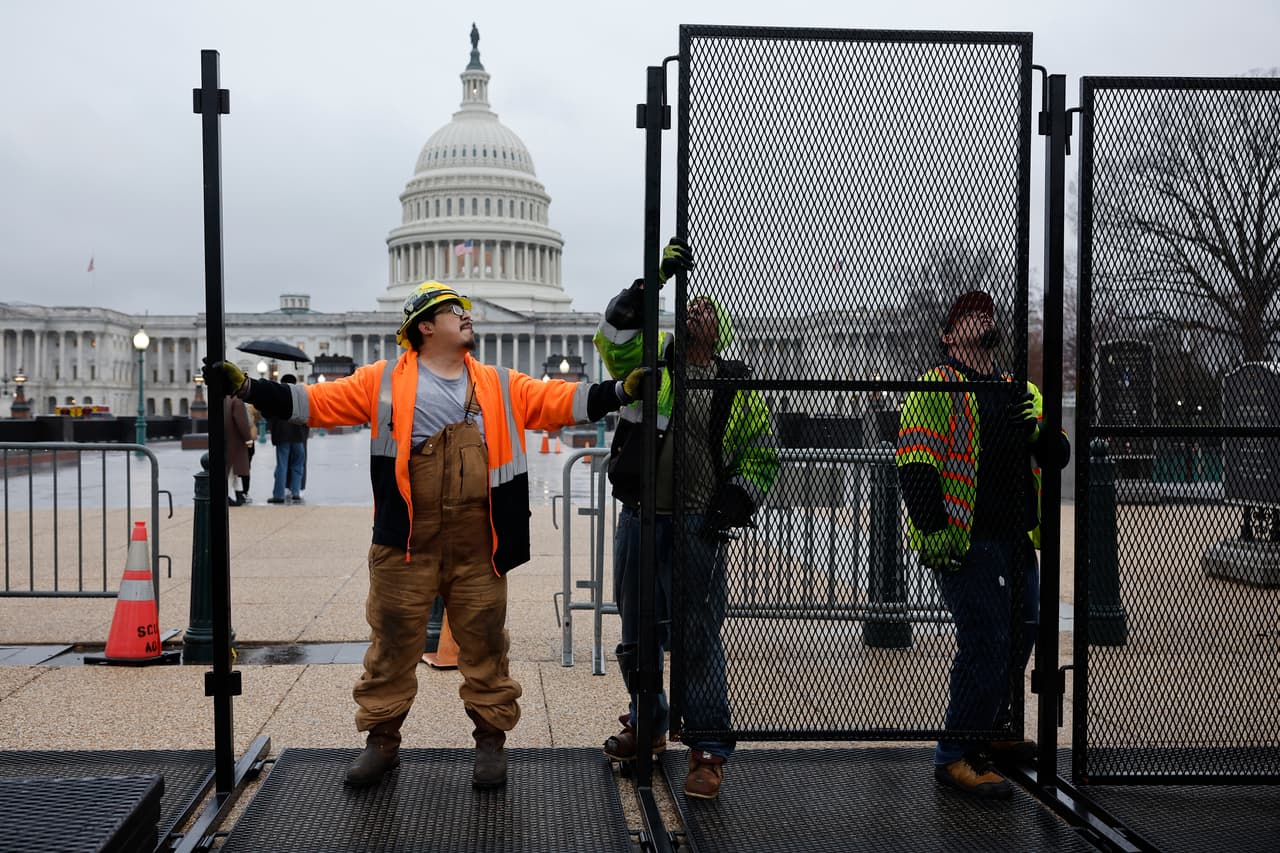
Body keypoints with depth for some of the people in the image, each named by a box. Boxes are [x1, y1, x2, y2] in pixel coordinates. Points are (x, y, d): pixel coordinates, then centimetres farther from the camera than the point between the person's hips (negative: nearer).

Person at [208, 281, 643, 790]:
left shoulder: (501, 387, 11)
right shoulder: (385, 382, 4)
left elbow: (562, 402, 8)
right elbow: (320, 402, 2)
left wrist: (624, 389, -2)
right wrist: (248, 387, -6)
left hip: (478, 546, 2)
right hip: (406, 544, -1)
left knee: (484, 643, 8)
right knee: (392, 642, 6)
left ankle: (491, 738, 23)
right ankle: (382, 740, 22)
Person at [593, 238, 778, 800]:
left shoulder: (736, 387, 5)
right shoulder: (649, 362, 7)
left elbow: (762, 454, 10)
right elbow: (614, 335, -12)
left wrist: (739, 501, -5)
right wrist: (656, 277, -17)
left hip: (697, 529, -2)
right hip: (639, 521, 2)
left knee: (698, 644, -3)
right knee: (636, 637, 14)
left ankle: (709, 753, 6)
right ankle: (648, 724, 34)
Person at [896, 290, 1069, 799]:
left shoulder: (1022, 393, 18)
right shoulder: (937, 387, -4)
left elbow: (1058, 455, 13)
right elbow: (914, 462, -12)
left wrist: (1037, 430, -10)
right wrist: (933, 529, -20)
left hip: (1017, 541, 8)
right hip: (965, 542, -8)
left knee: (1020, 634, 17)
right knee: (985, 643, -12)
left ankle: (991, 729, 37)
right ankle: (956, 757, -3)